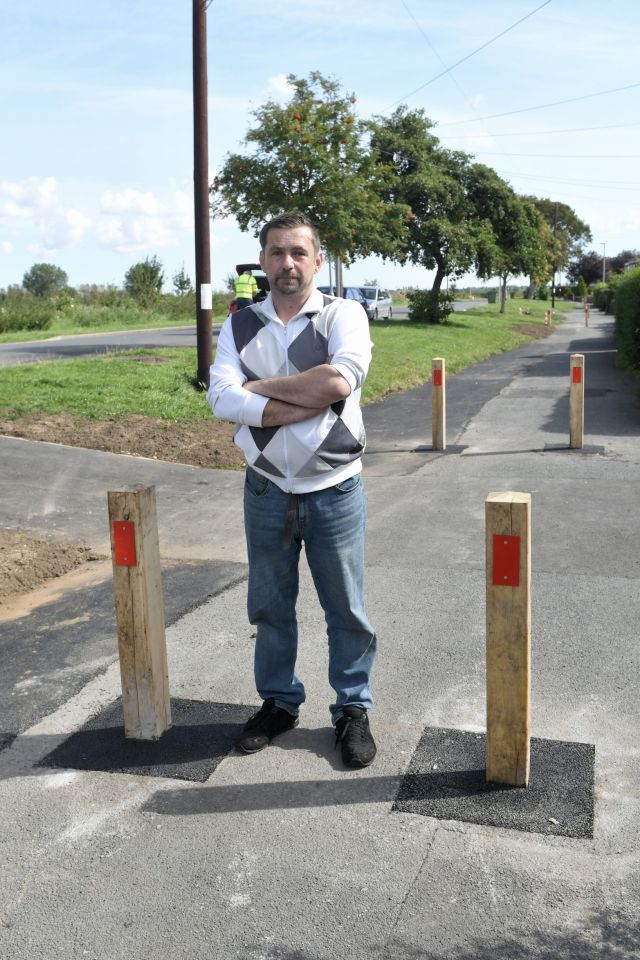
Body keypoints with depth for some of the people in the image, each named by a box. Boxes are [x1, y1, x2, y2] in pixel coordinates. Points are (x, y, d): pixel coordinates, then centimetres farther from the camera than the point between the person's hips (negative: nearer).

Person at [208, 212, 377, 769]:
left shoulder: (344, 315, -5)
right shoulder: (240, 326, 2)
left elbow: (341, 380, -25)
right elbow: (222, 399, -14)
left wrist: (260, 386, -15)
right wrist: (310, 398, -21)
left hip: (335, 491, -2)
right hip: (267, 492, 3)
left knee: (347, 611, 9)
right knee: (270, 608, 16)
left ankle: (353, 710, 27)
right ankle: (279, 702, 35)